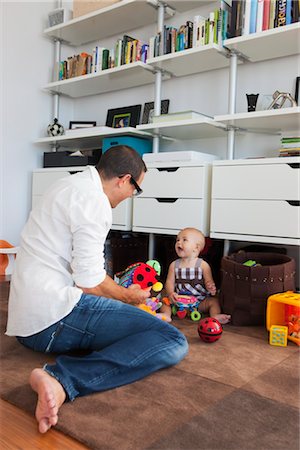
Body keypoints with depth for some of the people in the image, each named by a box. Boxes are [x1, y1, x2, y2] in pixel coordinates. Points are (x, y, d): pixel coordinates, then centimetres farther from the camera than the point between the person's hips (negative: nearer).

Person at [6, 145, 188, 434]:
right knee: (173, 343, -18)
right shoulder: (94, 200, -14)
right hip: (55, 315, -10)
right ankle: (62, 380, -26)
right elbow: (90, 282, -17)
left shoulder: (69, 185, 18)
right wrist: (128, 295, 3)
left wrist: (119, 289, 38)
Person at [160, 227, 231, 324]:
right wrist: (171, 293, -21)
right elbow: (169, 282, 0)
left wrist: (211, 288, -31)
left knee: (214, 301, -22)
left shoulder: (203, 265, -3)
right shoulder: (174, 265, 4)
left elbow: (209, 281, -6)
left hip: (200, 301, -2)